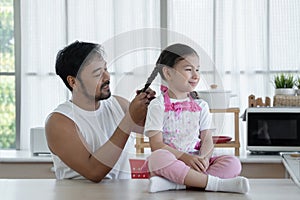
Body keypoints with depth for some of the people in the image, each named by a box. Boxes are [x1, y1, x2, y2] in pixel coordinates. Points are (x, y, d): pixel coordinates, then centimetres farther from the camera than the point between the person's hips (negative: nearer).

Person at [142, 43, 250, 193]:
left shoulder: (201, 106, 14)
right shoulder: (158, 106, 1)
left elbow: (207, 141, 7)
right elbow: (157, 144, -9)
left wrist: (204, 158, -17)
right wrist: (185, 157, -21)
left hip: (196, 163, 4)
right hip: (172, 161, -4)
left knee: (233, 163, -20)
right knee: (157, 158, -38)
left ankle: (172, 183, -34)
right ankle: (216, 183, -36)